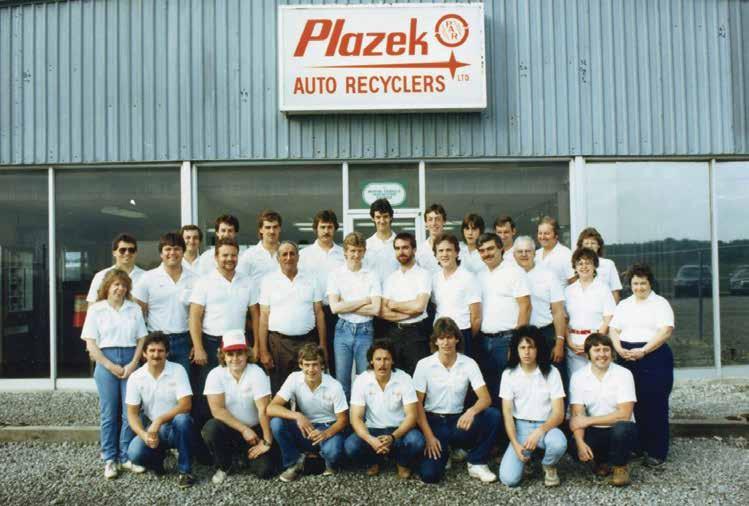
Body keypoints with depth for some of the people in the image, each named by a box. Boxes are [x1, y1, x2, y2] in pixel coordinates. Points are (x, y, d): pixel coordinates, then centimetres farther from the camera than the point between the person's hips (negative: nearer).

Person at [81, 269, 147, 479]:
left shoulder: (134, 309, 9)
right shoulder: (96, 309, 3)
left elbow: (141, 339, 8)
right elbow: (91, 344, -1)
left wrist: (133, 364, -6)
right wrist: (111, 366, -8)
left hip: (130, 361, 2)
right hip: (106, 362, -2)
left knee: (130, 412, 0)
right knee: (109, 413, 3)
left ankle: (126, 456, 11)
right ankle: (110, 459, 13)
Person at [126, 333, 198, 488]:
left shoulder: (177, 370, -11)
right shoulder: (136, 377, -4)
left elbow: (185, 405, -19)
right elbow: (132, 413, -4)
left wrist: (159, 420, -28)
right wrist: (143, 434, -21)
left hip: (177, 427, -2)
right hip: (151, 428, 2)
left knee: (182, 419, -36)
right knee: (135, 453, -27)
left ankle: (185, 471, -18)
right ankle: (158, 457, 11)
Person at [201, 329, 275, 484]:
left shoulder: (257, 374, -16)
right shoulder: (215, 375, -11)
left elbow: (263, 410, -18)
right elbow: (217, 410, -16)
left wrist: (267, 442, -19)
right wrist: (244, 429, -20)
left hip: (254, 430, -1)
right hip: (228, 428, 1)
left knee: (265, 470, -18)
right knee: (210, 428, -32)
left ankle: (243, 454, 17)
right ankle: (223, 465, -1)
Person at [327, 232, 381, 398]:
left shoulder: (371, 276, 2)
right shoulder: (336, 274, 2)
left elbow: (375, 309, -7)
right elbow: (334, 307, -9)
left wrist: (346, 306, -9)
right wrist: (364, 300, -7)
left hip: (365, 330, 0)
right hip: (343, 330, 0)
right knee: (342, 381, 6)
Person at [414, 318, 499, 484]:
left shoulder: (469, 364, -4)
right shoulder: (424, 365, -7)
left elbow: (485, 398, -12)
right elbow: (417, 404, -6)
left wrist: (471, 411, -34)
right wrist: (429, 436, -15)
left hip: (458, 421, 2)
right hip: (433, 422, -1)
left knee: (493, 415, -26)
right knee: (429, 475, -21)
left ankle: (476, 463, -5)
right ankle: (443, 451, 15)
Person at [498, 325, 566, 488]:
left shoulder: (551, 372, -6)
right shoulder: (509, 374, -2)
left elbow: (559, 414, -9)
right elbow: (507, 413, -3)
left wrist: (539, 431, -27)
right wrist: (515, 444, -16)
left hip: (545, 426, -1)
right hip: (520, 427, 1)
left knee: (558, 444, -37)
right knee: (509, 478, -19)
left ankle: (549, 466, 0)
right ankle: (526, 455, 16)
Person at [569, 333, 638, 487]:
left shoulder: (623, 374, -10)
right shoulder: (578, 377, -4)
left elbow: (624, 414, -18)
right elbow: (576, 416, -9)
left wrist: (589, 420, -19)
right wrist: (580, 442, -27)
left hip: (620, 430, -2)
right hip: (593, 432, 2)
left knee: (622, 428, -36)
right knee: (574, 446, -28)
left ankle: (620, 466, -3)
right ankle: (601, 461, 9)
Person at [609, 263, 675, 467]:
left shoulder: (660, 303, 2)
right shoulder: (623, 305, 17)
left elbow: (666, 332, -9)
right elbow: (614, 330, 12)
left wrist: (642, 351, -17)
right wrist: (620, 350, -7)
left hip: (654, 358, -4)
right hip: (627, 359, 4)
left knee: (655, 405, -2)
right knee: (631, 404, 3)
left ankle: (656, 452, 7)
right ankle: (635, 446, 15)